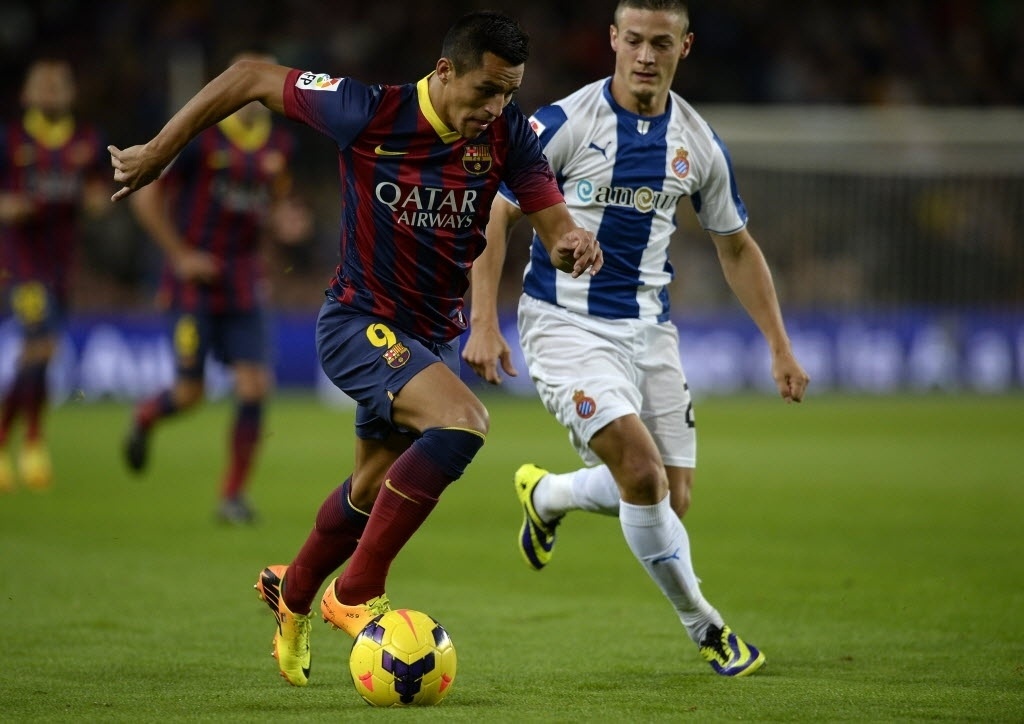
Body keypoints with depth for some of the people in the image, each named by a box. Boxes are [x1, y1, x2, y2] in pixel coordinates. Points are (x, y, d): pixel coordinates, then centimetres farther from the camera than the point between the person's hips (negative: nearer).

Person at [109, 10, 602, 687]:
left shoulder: (508, 134, -10)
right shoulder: (371, 112, -20)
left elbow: (554, 224, -11)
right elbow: (252, 77, -10)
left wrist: (574, 244, -37)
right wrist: (159, 151, -5)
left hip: (434, 335, 6)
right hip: (360, 322, -6)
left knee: (375, 489, 21)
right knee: (463, 421, -29)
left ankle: (292, 593, 50)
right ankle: (357, 594, -19)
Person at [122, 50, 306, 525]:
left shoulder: (277, 142, 7)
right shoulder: (199, 137, -10)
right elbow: (145, 196, -6)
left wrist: (278, 176, -1)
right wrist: (180, 254, -9)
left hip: (244, 285, 4)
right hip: (194, 282, -4)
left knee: (254, 387, -7)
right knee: (190, 393, -3)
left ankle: (233, 494, 3)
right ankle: (144, 418, 33)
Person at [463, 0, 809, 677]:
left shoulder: (699, 145, 2)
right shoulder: (563, 124, -12)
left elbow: (737, 247, 14)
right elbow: (494, 218, -7)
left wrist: (780, 347, 10)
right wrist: (484, 324, -15)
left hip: (649, 327, 5)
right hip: (565, 322, -5)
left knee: (671, 498, 2)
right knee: (644, 473, -21)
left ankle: (546, 495, 33)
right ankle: (704, 626, -2)